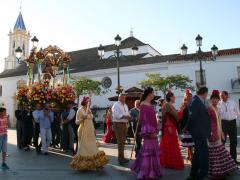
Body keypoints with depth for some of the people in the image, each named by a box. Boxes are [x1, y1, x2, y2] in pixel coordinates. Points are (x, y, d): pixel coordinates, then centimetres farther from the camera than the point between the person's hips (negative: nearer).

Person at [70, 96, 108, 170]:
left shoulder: (89, 110, 13)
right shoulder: (80, 110, -8)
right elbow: (77, 122, -8)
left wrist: (93, 129, 14)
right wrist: (83, 118, -25)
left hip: (90, 131, 7)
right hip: (84, 131, -7)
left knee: (92, 147, 6)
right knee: (84, 147, -2)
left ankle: (92, 164, 14)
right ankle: (83, 164, 12)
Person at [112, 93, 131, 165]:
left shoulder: (125, 105, 18)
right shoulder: (116, 105, -8)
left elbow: (128, 114, 17)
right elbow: (117, 115, -19)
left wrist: (129, 117, -5)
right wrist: (125, 116, -27)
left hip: (125, 124, 8)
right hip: (118, 124, -8)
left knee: (123, 141, 13)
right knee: (120, 141, -8)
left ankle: (120, 157, 24)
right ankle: (121, 158, -2)